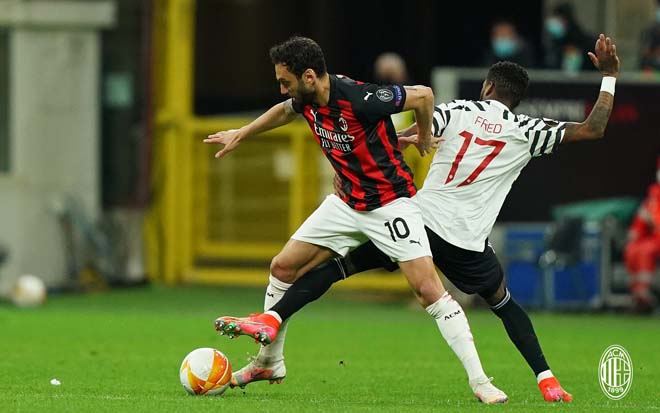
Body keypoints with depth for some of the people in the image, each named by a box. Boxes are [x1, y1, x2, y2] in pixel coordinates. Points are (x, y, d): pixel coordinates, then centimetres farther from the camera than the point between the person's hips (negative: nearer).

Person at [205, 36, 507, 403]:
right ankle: (269, 362, 25)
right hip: (347, 204, 8)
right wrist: (240, 135, 29)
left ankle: (479, 381, -14)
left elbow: (423, 95, -19)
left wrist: (424, 139, -3)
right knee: (283, 267, 8)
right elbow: (285, 111, 22)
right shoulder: (307, 100, -4)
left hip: (390, 203, -8)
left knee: (428, 288, -18)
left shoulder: (358, 98, -29)